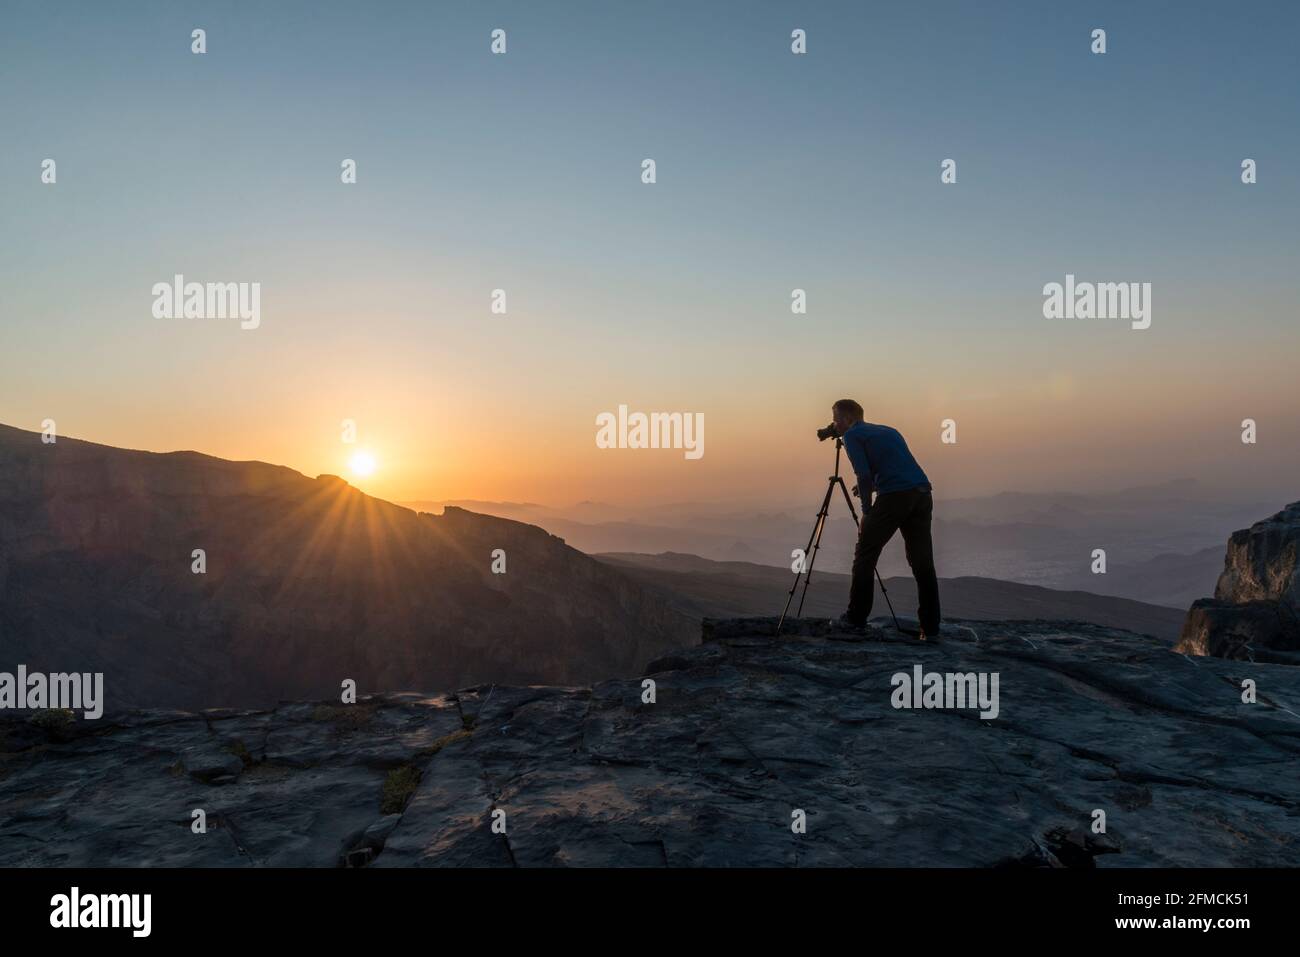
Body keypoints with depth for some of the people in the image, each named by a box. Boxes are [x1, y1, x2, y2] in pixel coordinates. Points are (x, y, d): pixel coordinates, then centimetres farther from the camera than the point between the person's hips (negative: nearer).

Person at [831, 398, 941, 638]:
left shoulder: (851, 436, 7)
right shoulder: (888, 430, 28)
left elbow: (864, 475, -5)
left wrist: (866, 512, 4)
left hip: (894, 497, -7)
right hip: (923, 494, 7)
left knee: (865, 557, 6)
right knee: (923, 563, 7)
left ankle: (856, 618, 10)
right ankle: (930, 628, 5)